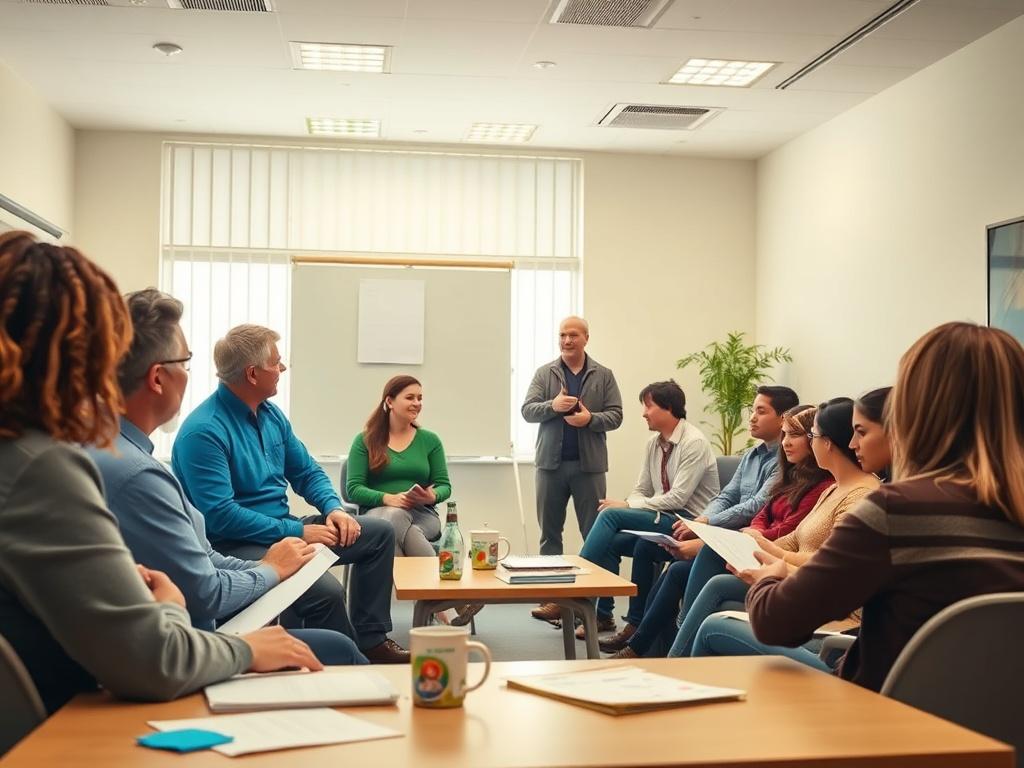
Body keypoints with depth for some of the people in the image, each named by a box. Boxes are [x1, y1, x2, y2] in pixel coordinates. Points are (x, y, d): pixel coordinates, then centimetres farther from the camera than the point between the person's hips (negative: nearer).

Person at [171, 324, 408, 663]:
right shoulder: (203, 431, -19)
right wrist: (297, 532, -22)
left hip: (285, 530, 10)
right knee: (326, 591, -31)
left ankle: (371, 639, 9)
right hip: (236, 546, -9)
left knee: (379, 532, 10)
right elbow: (221, 516, -25)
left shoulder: (272, 415, 8)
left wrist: (334, 508, -4)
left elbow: (307, 473, 17)